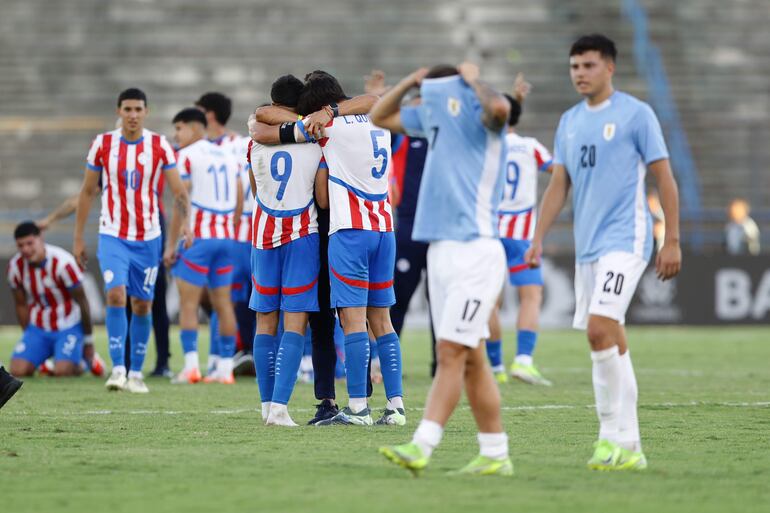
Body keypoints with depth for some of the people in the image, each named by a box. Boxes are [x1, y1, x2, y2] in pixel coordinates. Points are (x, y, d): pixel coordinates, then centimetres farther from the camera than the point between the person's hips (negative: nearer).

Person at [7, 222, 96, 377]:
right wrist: (29, 338, 9)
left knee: (62, 372, -24)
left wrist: (88, 341, -3)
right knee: (18, 371, -15)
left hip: (68, 327, -4)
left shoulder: (62, 263, -22)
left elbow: (82, 302, -11)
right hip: (38, 328, 4)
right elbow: (21, 305, 7)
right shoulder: (15, 267, -7)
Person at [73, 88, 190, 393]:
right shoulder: (102, 145, -1)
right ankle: (118, 369, -18)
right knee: (116, 295, -19)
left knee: (142, 305, 6)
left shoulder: (159, 146, -3)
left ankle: (136, 373, 18)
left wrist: (182, 223, -23)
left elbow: (179, 192, -3)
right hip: (112, 236, -1)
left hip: (148, 238, 1)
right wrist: (78, 238, 7)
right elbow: (87, 192, 8)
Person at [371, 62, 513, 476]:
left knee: (451, 353, -12)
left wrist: (473, 80, -14)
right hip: (441, 251, 9)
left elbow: (499, 108, -34)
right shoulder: (432, 114, 15)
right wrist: (410, 81, 12)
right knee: (470, 359, 9)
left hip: (474, 251, -9)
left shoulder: (476, 111, -9)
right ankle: (495, 455, 12)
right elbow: (379, 117, 27)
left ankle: (421, 446, -18)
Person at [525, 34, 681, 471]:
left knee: (600, 329, -19)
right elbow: (559, 185, 18)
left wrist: (672, 241, -8)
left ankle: (621, 439, -15)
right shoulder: (570, 122, 14)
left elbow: (665, 177, -4)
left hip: (625, 240, -7)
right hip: (588, 244, 7)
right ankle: (622, 444, 10)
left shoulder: (636, 114, -4)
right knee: (607, 341, 6)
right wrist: (538, 239, 10)